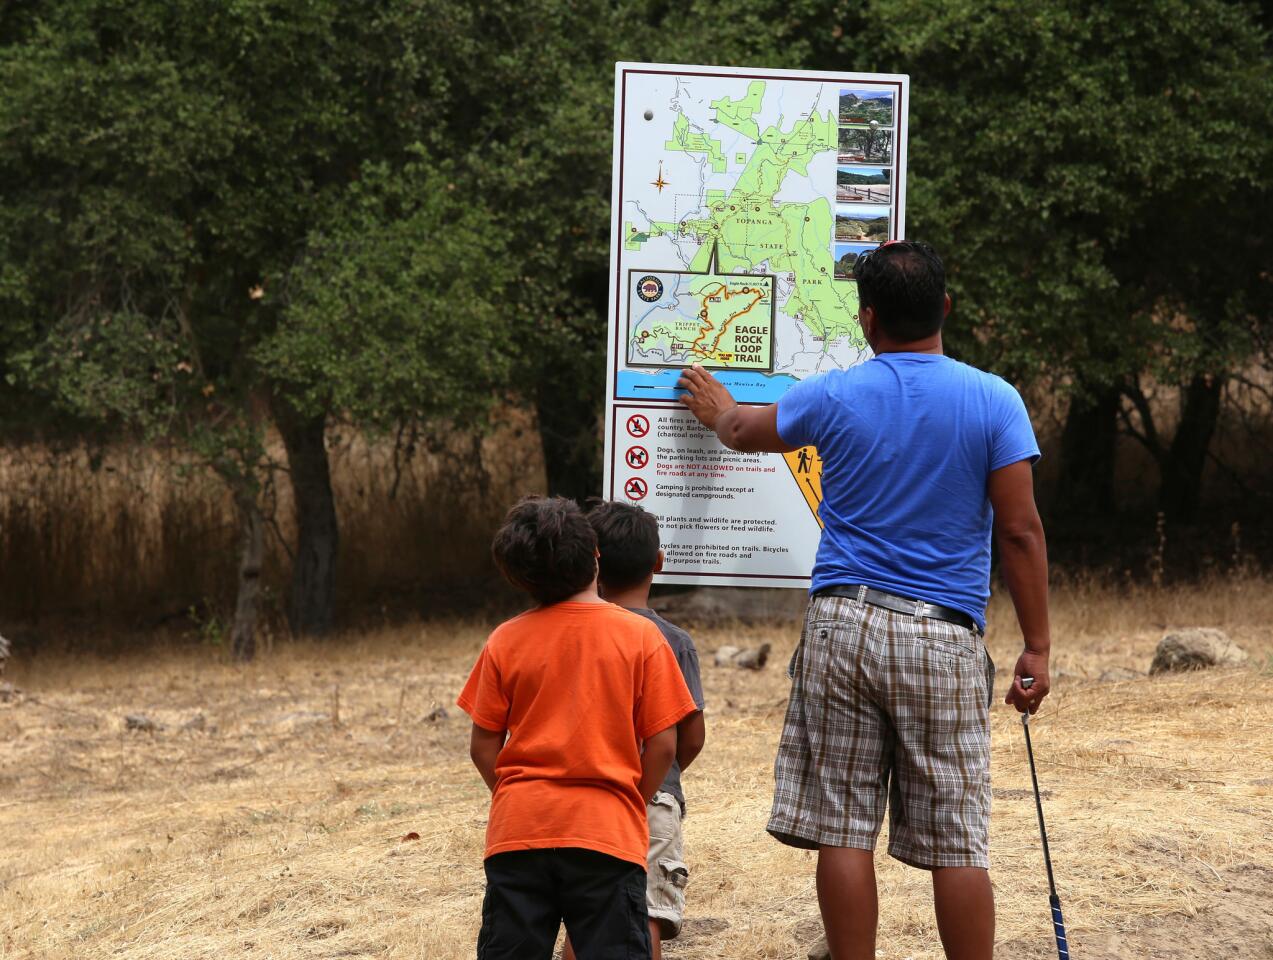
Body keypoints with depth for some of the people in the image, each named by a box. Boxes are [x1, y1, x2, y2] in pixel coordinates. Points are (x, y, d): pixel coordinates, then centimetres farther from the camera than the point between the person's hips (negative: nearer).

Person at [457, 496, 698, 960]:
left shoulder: (505, 641, 1)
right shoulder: (640, 635, -3)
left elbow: (483, 746, 3)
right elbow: (662, 745, -4)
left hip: (517, 831, 2)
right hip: (607, 832, -2)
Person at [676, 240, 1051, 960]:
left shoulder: (834, 398, 4)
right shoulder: (993, 402, -1)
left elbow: (747, 431, 25)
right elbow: (1020, 531, -5)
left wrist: (718, 409, 48)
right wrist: (1037, 648, 1)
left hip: (845, 626, 1)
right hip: (945, 637, -1)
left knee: (843, 831, 4)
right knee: (958, 843, 1)